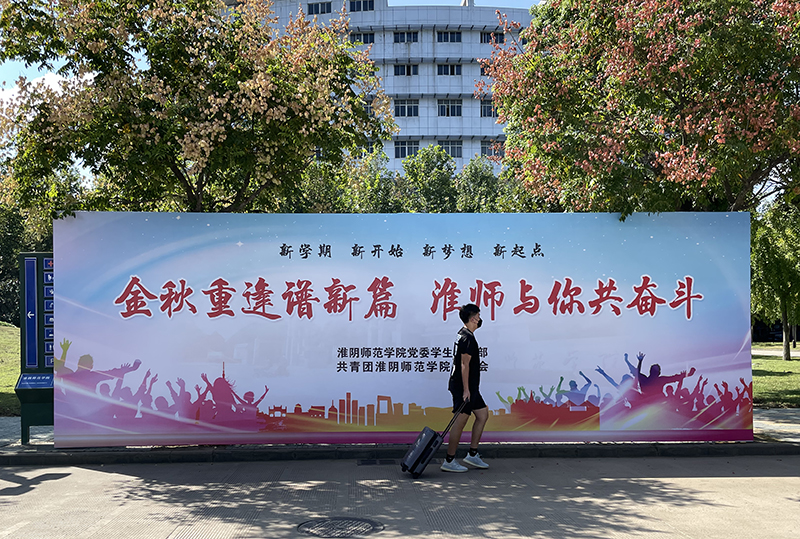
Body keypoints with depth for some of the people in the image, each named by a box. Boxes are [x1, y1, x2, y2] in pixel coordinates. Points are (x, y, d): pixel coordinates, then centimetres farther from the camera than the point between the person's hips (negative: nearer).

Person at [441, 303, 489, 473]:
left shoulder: (463, 334, 15)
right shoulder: (468, 338, -17)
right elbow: (464, 364, -22)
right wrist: (466, 389, -22)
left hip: (470, 387, 11)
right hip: (464, 387, -11)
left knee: (483, 414, 13)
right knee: (460, 422, -6)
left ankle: (472, 455, 18)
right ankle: (449, 461, 0)